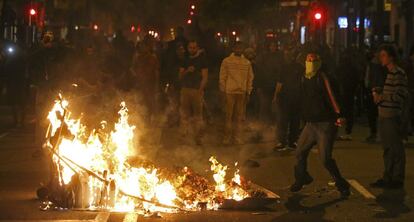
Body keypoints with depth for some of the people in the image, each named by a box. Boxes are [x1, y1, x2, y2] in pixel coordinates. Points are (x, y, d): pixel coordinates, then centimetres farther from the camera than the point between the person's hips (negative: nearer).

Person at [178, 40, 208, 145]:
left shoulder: (202, 60, 3)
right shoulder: (185, 61, 16)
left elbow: (205, 77, -3)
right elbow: (180, 76, 14)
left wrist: (200, 90, -14)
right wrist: (187, 71, -6)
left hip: (197, 90, -4)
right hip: (185, 89, 4)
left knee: (198, 115, -4)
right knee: (184, 114, -1)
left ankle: (198, 138, -1)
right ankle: (183, 136, 3)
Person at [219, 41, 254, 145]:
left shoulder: (247, 62, 7)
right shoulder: (226, 61, -1)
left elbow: (250, 78, 10)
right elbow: (222, 77, 1)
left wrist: (248, 92, 6)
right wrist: (223, 91, -2)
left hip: (242, 92, 2)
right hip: (230, 92, -2)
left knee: (239, 115, 6)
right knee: (229, 115, 1)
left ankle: (236, 136, 14)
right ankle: (227, 137, 8)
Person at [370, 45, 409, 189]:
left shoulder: (398, 74, -12)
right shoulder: (388, 73, 17)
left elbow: (401, 95, -18)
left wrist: (382, 97, -16)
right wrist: (377, 91, 8)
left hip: (392, 116, -10)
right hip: (384, 115, 10)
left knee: (395, 148, -3)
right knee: (387, 148, 14)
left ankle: (397, 179, 3)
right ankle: (388, 178, 22)